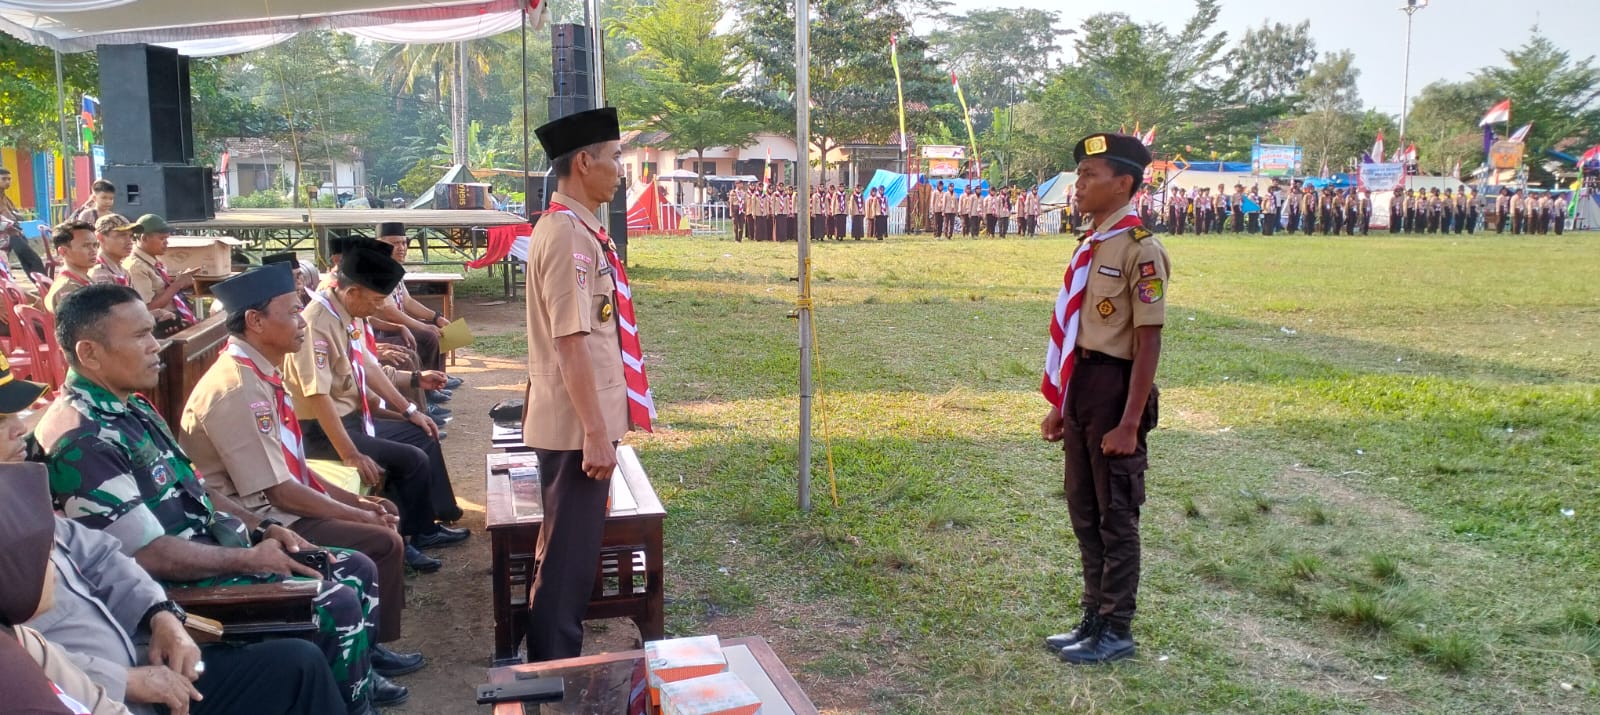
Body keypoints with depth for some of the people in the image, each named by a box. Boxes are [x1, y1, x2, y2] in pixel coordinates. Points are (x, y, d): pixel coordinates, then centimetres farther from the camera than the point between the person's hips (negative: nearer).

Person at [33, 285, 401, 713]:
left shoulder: (129, 407, 8)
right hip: (181, 586, -10)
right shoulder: (81, 441, -24)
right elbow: (150, 555, -25)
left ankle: (359, 681, 28)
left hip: (216, 549, 10)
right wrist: (251, 558, -16)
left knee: (358, 570, 9)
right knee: (337, 604, -19)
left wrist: (262, 529, 5)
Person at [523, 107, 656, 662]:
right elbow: (570, 342, -23)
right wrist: (596, 432, -22)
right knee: (568, 555, 1)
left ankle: (554, 662, 33)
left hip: (580, 423, 10)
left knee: (569, 551, 19)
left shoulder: (575, 228, 12)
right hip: (577, 427, -10)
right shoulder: (567, 236, -19)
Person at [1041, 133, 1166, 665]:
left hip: (1114, 388, -9)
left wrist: (1130, 423, -20)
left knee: (1116, 516, 4)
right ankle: (1094, 618, 32)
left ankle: (1116, 632, 19)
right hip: (1080, 385, 9)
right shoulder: (1090, 246, 11)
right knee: (1083, 511, 17)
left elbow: (1148, 342, -18)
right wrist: (1059, 405, 18)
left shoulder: (1140, 249, -15)